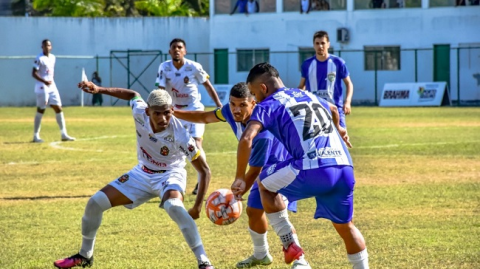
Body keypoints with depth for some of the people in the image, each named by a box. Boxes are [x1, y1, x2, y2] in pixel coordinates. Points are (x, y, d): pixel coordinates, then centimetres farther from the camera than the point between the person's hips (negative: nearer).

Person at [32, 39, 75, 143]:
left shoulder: (52, 57, 12)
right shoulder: (39, 59, -11)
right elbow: (34, 73, -16)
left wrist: (51, 81, 14)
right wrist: (45, 81, -27)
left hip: (52, 86, 7)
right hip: (42, 87, -7)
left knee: (58, 109, 5)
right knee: (41, 110, -4)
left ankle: (64, 134, 10)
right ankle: (36, 136, 3)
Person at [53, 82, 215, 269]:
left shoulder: (179, 135, -33)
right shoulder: (140, 113, -24)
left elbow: (204, 171, -24)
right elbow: (133, 95, 3)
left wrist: (197, 207, -27)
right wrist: (99, 90, -6)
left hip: (170, 175, -5)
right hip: (142, 174, 5)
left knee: (173, 206, -39)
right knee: (95, 203, 1)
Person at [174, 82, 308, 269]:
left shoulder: (262, 133, -41)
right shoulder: (231, 112, -18)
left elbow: (253, 172, -32)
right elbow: (206, 118, 3)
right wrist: (173, 113, 0)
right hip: (265, 170, 9)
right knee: (254, 210, 18)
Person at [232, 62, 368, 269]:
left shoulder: (268, 105, 7)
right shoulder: (308, 96, 28)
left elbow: (246, 140, -9)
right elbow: (333, 109, 51)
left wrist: (240, 179, 1)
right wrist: (337, 129, 73)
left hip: (313, 171, -6)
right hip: (344, 168, 6)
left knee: (265, 183, 21)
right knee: (344, 225, 25)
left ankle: (290, 245, 14)